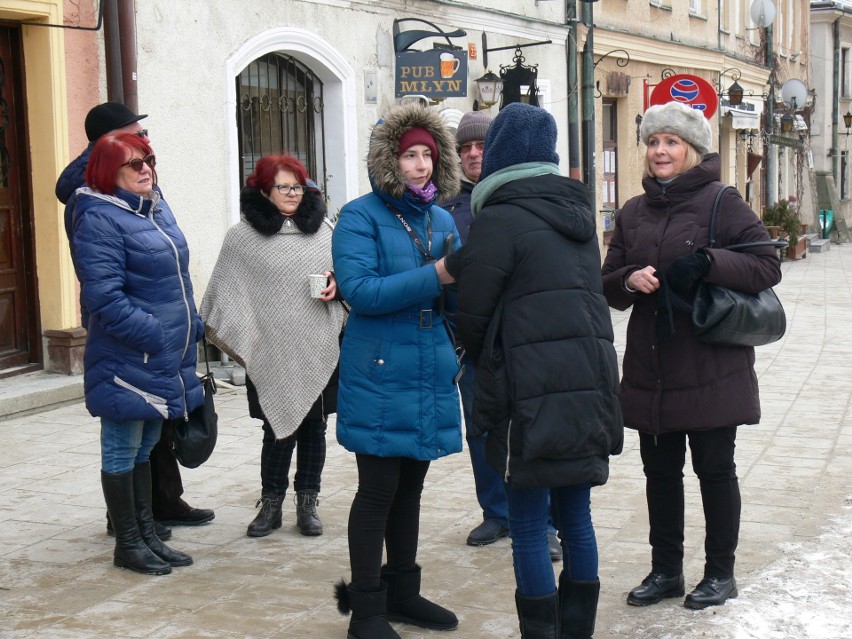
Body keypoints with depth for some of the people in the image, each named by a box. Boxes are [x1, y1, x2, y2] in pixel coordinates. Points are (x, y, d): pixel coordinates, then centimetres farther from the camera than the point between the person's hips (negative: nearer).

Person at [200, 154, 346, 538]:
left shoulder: (323, 229, 9)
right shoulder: (242, 237, 1)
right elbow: (226, 292, 3)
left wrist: (335, 283, -2)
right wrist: (241, 338, -4)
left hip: (319, 349, 3)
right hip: (272, 351, -3)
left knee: (314, 426, 7)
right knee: (279, 428, -2)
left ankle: (307, 504, 20)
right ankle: (270, 505, 15)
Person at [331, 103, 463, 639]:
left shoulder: (442, 219, 13)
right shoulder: (361, 217, -7)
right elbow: (359, 290, -20)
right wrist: (433, 278, -23)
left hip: (431, 374, 6)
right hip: (379, 378, -6)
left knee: (410, 488, 15)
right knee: (378, 491, -1)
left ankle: (403, 591, 28)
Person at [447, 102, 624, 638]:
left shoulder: (497, 220, -9)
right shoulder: (575, 211, 14)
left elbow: (472, 316, -5)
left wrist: (486, 362, 14)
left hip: (534, 393, -7)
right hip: (590, 381, 7)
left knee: (529, 525, 0)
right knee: (576, 515, 14)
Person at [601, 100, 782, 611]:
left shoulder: (721, 201, -5)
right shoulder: (634, 213, 11)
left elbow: (768, 266, -10)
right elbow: (608, 284, 12)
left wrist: (709, 262, -24)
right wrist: (630, 280, -10)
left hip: (711, 370, -5)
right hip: (650, 369, 5)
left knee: (714, 470, 7)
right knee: (660, 472, 13)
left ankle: (720, 573, 22)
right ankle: (666, 570, 27)